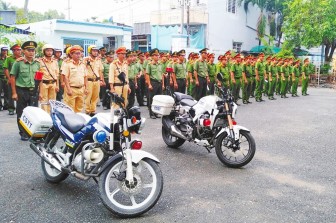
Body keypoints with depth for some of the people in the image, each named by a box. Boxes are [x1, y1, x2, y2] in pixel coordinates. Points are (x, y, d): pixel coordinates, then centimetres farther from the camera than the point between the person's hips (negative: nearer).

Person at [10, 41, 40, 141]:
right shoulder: (18, 62, -3)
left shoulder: (37, 63, 8)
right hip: (21, 91, -3)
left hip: (34, 91, 3)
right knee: (21, 113, 5)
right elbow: (12, 78, -3)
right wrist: (14, 93, -6)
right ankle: (23, 133, 16)